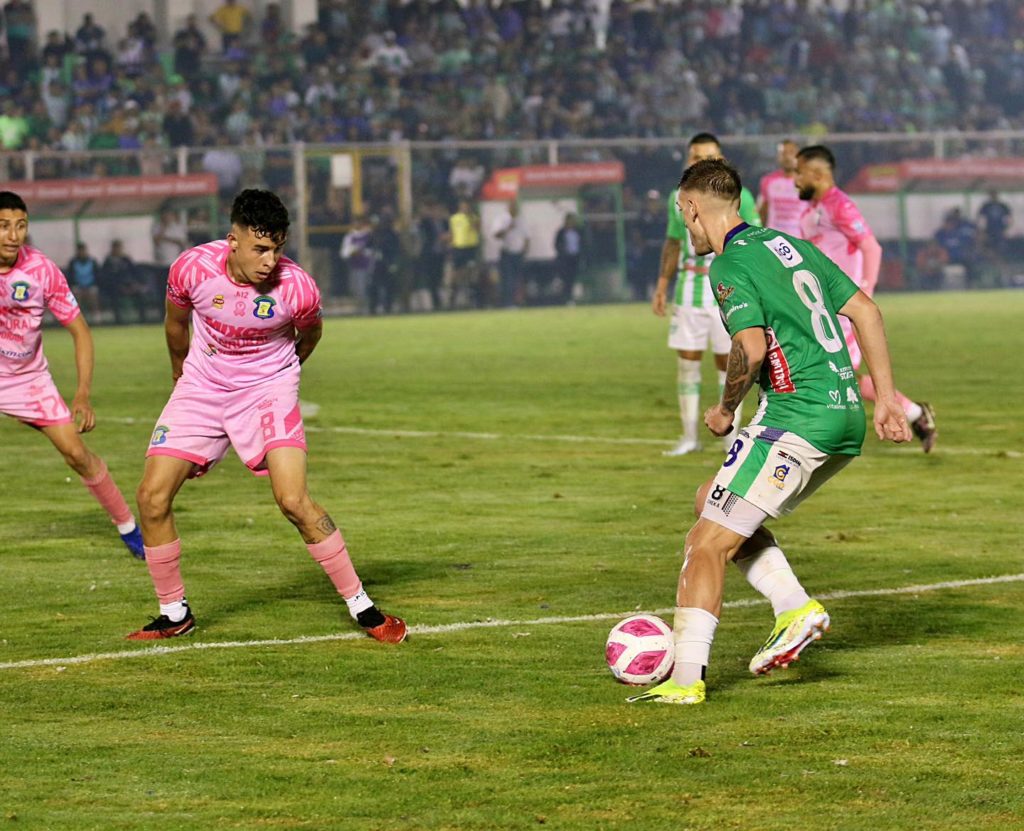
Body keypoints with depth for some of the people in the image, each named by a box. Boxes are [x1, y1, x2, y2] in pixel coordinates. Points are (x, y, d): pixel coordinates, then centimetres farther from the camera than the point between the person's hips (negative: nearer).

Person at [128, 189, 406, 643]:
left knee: (294, 500, -18)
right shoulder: (193, 268, -19)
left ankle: (362, 607, -5)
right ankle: (174, 614, 13)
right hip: (201, 387, 3)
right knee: (152, 496, -6)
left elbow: (309, 334, 5)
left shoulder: (297, 288, -22)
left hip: (266, 389, -3)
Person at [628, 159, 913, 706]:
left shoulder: (730, 266, -7)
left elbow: (752, 348, -20)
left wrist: (726, 409, -3)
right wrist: (885, 396, 18)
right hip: (847, 418, 9)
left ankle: (686, 678, -8)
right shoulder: (790, 245, 18)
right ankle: (795, 608, 9)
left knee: (708, 542, -4)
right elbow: (864, 310, 17)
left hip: (795, 418, -9)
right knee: (713, 503, 21)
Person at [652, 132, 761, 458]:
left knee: (728, 361, 0)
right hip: (689, 292, 3)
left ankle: (731, 435, 8)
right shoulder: (679, 198, 7)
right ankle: (689, 436, 10)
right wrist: (662, 286, 13)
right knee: (687, 360, 2)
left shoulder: (739, 196, -5)